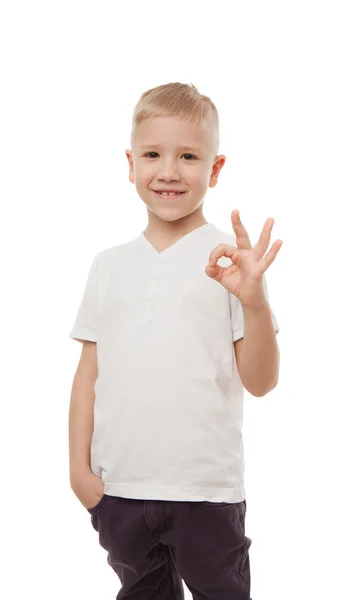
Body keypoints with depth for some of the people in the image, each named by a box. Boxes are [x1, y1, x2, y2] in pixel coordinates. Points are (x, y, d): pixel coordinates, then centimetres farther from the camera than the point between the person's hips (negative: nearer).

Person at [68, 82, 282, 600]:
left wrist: (255, 301, -22)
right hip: (119, 488, 4)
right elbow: (89, 373, 9)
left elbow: (260, 382, -7)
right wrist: (80, 466, 5)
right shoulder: (110, 265, 7)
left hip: (206, 489, -3)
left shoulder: (230, 260, -4)